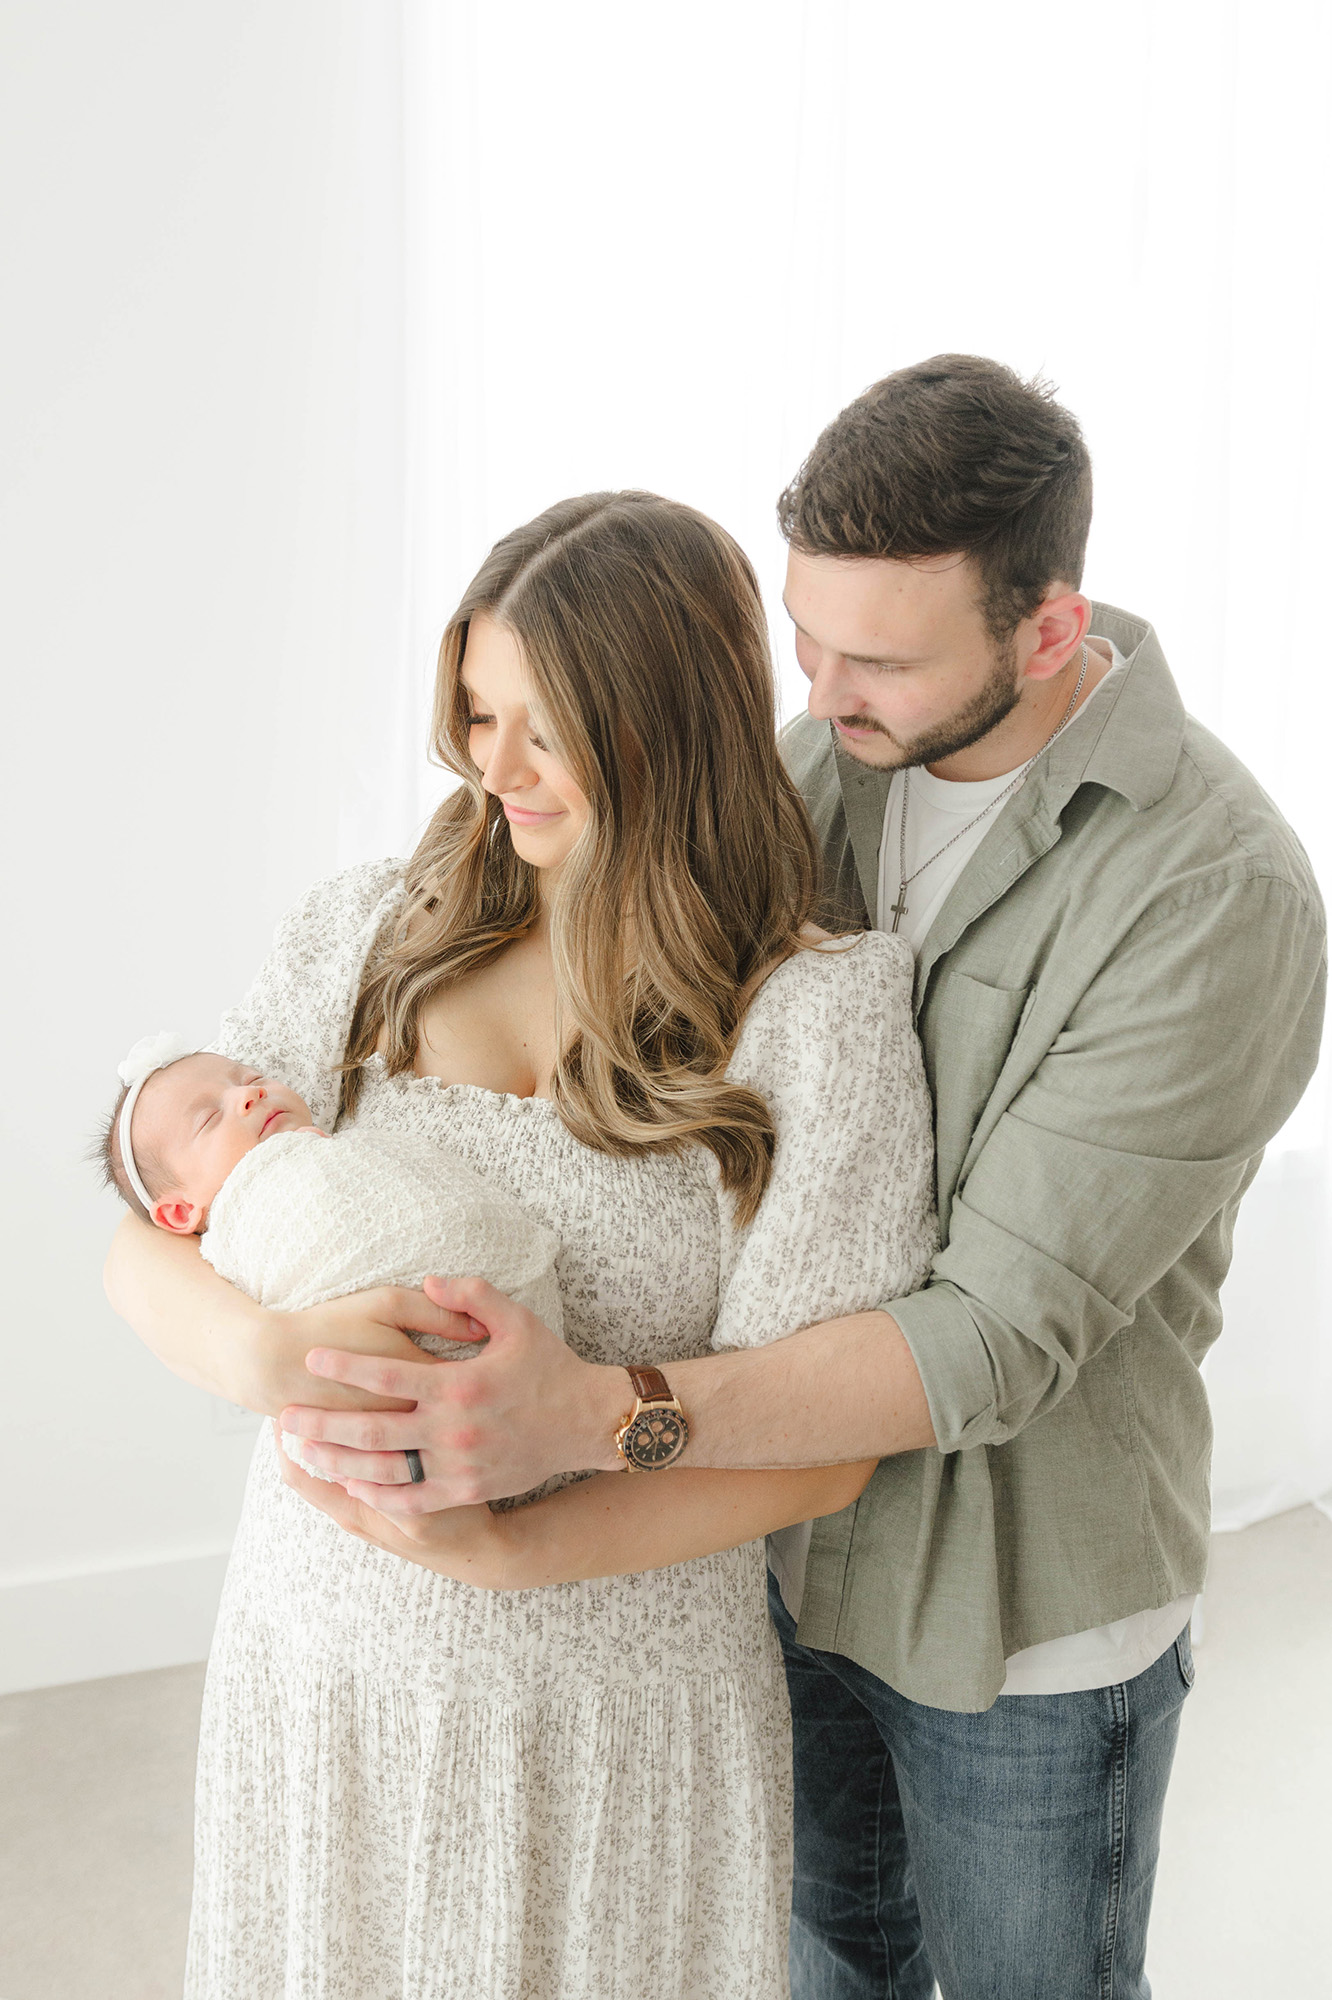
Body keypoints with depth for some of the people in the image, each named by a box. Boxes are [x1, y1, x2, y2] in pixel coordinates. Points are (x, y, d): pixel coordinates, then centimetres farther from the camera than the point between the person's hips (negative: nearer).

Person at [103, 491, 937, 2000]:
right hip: (314, 1653, 3)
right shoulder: (370, 933, -1)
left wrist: (508, 1545, -24)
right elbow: (145, 1248, -2)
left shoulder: (817, 1013, -13)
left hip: (613, 1705, -3)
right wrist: (266, 1351, -24)